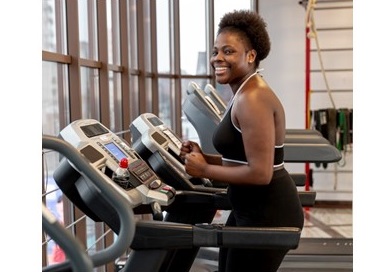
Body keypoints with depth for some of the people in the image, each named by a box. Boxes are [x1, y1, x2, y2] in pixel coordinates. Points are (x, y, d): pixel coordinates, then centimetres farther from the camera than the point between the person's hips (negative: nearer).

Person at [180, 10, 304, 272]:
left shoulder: (252, 98, -21)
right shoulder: (244, 94, 12)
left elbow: (260, 173, -26)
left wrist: (204, 170, -16)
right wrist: (203, 157, 4)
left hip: (269, 214, -11)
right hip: (251, 209, 11)